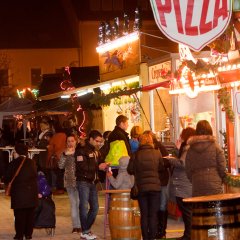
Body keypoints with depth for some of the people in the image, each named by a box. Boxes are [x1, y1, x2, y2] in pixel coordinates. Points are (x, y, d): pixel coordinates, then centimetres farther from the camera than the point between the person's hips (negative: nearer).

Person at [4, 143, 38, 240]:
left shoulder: (14, 163, -11)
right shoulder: (32, 163, 4)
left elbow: (7, 178, -9)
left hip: (19, 193, -4)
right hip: (32, 192, 4)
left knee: (19, 215, 3)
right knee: (30, 214, 11)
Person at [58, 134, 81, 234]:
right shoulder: (64, 152, 9)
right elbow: (60, 166, -2)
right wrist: (65, 155, -13)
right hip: (70, 181, 3)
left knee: (79, 203, -8)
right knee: (73, 204, 7)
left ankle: (81, 225, -3)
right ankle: (75, 225, 11)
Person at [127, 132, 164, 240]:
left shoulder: (136, 155, -5)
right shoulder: (157, 153, -4)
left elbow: (130, 170, -2)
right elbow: (161, 168, 7)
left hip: (141, 187, 0)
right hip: (155, 186, 0)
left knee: (144, 215, 8)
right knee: (153, 214, 4)